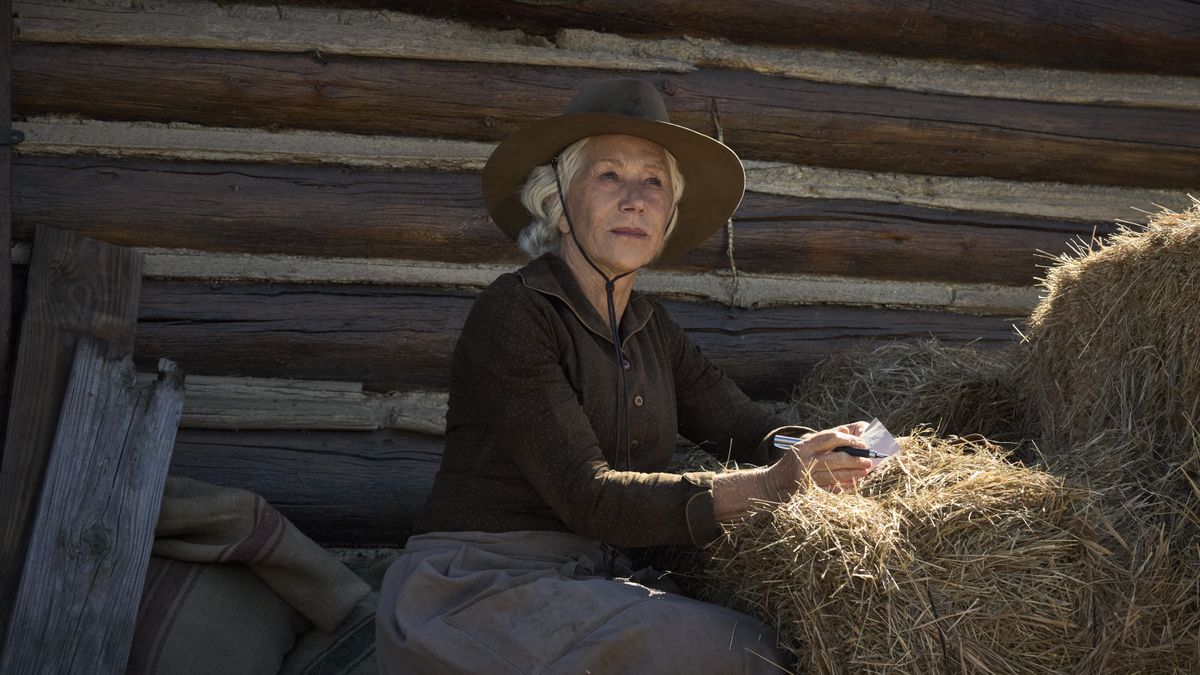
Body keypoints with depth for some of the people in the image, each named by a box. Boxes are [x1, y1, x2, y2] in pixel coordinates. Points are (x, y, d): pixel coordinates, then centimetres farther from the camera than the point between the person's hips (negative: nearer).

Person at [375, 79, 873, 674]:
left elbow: (752, 432, 5)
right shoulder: (512, 314, -12)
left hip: (592, 585, 7)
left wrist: (819, 449, -19)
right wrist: (765, 487, -26)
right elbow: (587, 496, -19)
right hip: (477, 593, -6)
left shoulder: (650, 328, 12)